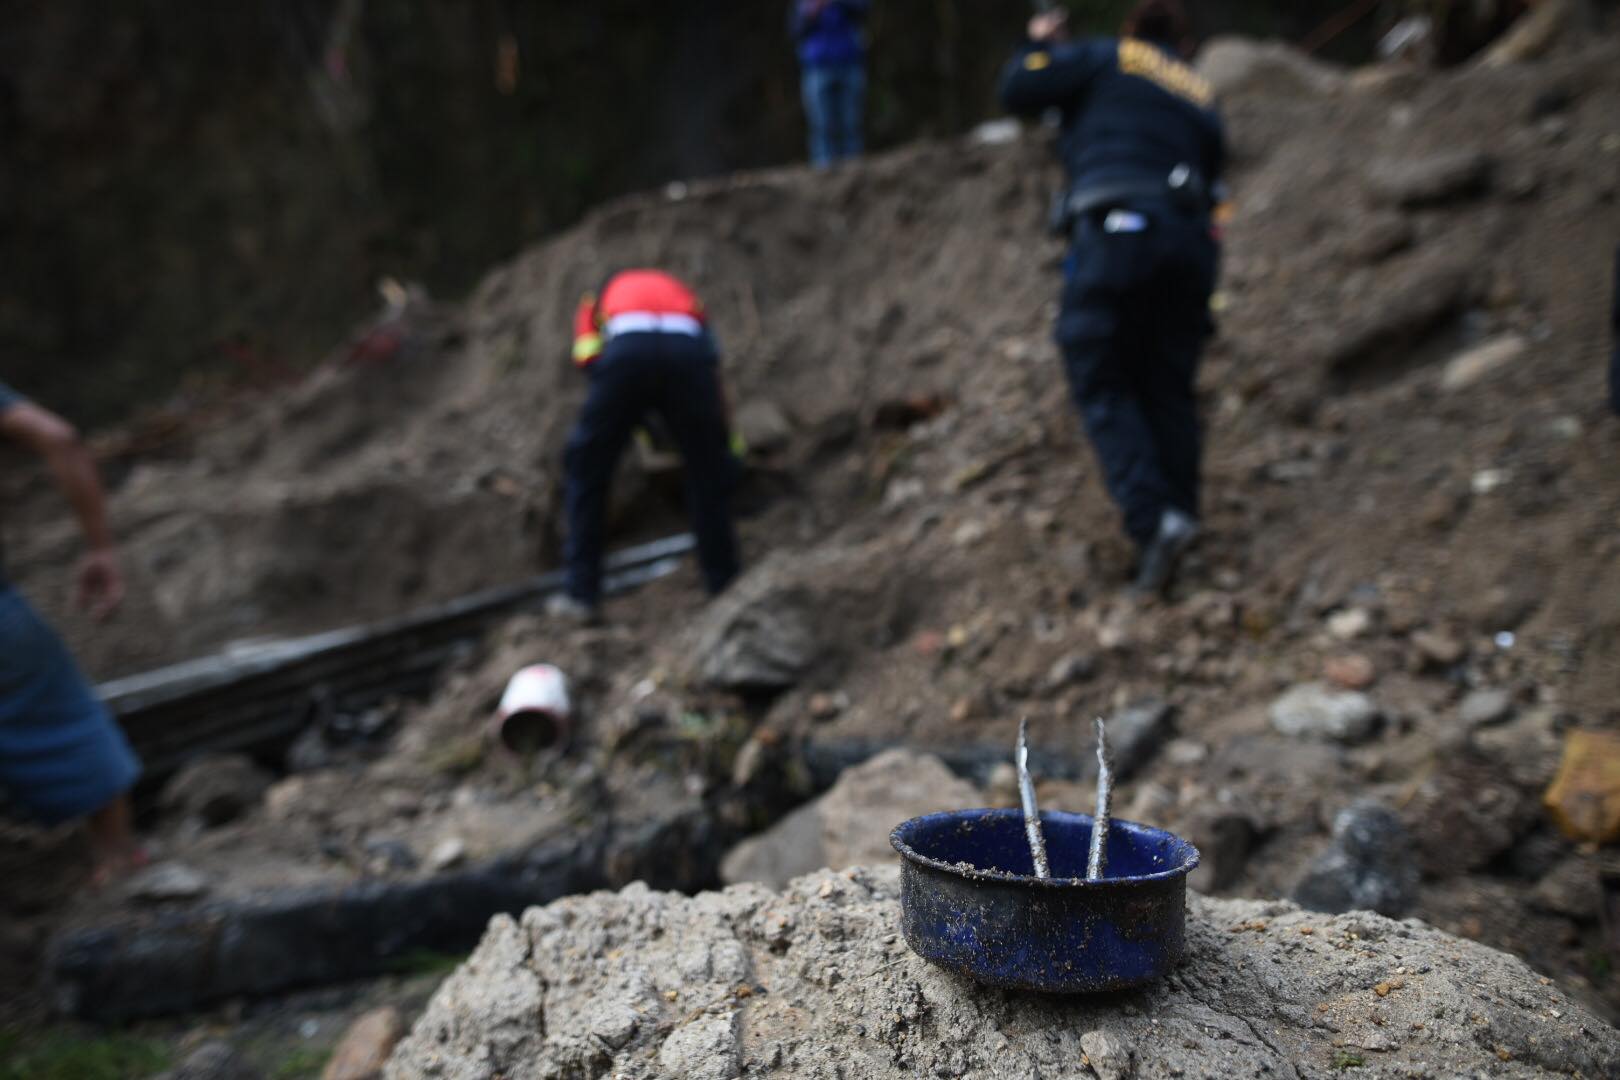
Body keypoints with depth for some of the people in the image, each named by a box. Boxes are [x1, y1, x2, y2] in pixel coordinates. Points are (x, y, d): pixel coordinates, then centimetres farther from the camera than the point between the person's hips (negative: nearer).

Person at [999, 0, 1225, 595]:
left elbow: (1017, 90, 5)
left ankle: (1152, 518, -17)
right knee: (1168, 386, 12)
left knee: (1101, 384, -1)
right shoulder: (1201, 96, 28)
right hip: (1190, 240, 5)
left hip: (1115, 232, -5)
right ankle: (1181, 512, 10)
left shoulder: (1105, 59, 13)